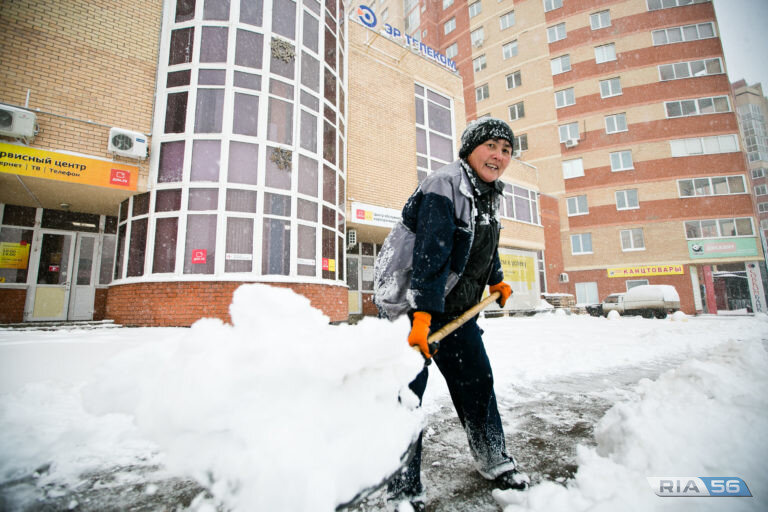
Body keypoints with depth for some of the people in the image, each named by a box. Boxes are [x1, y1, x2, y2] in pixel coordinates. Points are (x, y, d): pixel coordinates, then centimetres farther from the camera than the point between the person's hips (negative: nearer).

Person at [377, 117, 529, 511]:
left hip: (456, 307, 9)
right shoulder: (444, 186, -19)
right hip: (410, 304, -9)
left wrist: (496, 280, 35)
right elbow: (430, 255, -31)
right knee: (407, 391, -4)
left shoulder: (488, 194, 12)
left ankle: (493, 459, 36)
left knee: (476, 379, 15)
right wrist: (422, 315, -36)